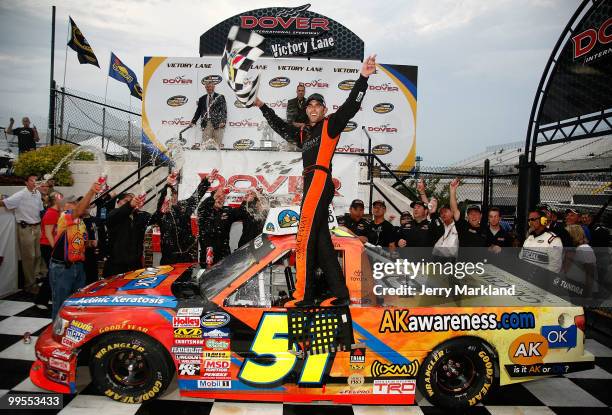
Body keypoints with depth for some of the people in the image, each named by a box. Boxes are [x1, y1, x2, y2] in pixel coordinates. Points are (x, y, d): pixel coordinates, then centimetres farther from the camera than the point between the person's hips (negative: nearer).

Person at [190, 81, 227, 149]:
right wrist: (193, 121, 11)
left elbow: (224, 110, 2)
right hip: (206, 123, 3)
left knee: (217, 144, -4)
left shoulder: (220, 97, 10)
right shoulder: (202, 99, 19)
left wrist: (223, 121, -11)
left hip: (217, 123, -3)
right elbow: (198, 111, 20)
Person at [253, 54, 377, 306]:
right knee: (321, 241, 4)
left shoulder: (330, 125, 9)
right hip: (311, 186, 8)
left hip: (320, 182, -8)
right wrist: (262, 107, 46)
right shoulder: (303, 133, 27)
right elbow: (280, 126, 39)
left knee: (305, 238, -15)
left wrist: (363, 78, -13)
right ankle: (340, 294, 7)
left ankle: (304, 296, -13)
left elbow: (350, 106, -3)